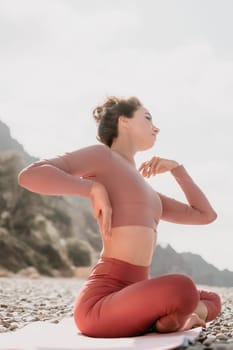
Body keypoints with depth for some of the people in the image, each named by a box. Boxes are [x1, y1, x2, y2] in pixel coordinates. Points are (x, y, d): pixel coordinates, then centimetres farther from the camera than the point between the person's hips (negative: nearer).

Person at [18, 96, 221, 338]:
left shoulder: (142, 189, 25)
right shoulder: (101, 154, 2)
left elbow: (206, 215, 28)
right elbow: (29, 175, -14)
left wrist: (175, 167, 20)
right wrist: (94, 188, -12)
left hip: (131, 299, 9)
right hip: (102, 304, -9)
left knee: (211, 302, 23)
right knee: (182, 289, -34)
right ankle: (176, 317, -4)